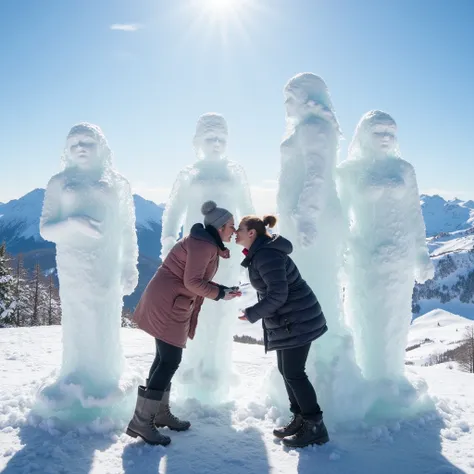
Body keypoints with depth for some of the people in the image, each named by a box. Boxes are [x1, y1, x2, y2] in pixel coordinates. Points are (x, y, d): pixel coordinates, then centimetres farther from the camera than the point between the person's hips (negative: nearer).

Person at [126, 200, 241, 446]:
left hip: (170, 302, 11)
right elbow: (193, 282, -20)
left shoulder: (205, 243, 17)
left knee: (166, 358, 15)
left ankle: (160, 413, 25)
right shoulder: (203, 244, -15)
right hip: (168, 304, -11)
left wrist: (224, 290, 7)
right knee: (170, 361, -9)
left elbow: (197, 280, 16)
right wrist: (220, 294, -9)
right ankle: (140, 422, -5)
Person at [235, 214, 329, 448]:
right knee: (286, 370, 14)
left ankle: (316, 427, 3)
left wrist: (252, 314, -15)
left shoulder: (266, 255, -21)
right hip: (286, 321, 10)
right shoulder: (260, 253, 11)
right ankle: (300, 420, 23)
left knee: (293, 372, -6)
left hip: (297, 319, -10)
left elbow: (278, 294, -24)